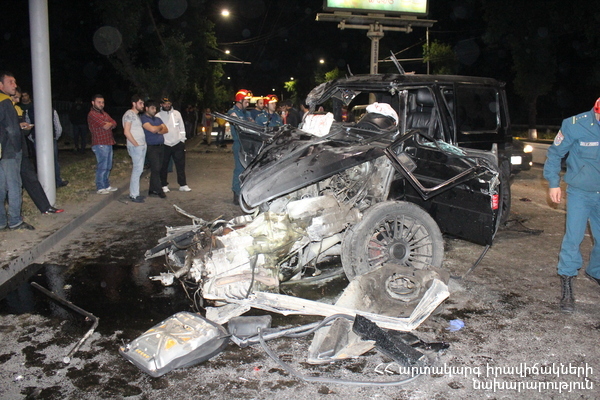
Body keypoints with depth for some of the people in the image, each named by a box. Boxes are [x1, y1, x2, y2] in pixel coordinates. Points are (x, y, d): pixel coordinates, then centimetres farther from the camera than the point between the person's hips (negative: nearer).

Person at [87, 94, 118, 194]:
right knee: (102, 167, -5)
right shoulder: (92, 114, -10)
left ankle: (106, 185, 23)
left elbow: (114, 124, 9)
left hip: (108, 143, 9)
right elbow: (106, 126, -17)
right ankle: (100, 188, 3)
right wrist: (110, 124, 4)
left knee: (108, 167, 13)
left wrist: (108, 124, -10)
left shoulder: (104, 113, 19)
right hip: (100, 144, -9)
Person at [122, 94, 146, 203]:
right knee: (137, 170, -8)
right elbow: (126, 132, -17)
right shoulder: (129, 114, -10)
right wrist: (136, 144, -15)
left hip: (141, 146, 9)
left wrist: (143, 144, 11)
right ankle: (134, 195, -1)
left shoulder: (137, 115, 19)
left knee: (138, 170, 11)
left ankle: (134, 193, 17)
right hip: (135, 146, -9)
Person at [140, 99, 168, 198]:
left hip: (161, 146, 7)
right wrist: (160, 127, 0)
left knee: (157, 169, 8)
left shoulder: (157, 119, 18)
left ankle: (152, 190, 15)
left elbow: (166, 129, 10)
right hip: (151, 147, -7)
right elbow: (152, 129, -20)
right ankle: (158, 190, -1)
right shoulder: (143, 118, -6)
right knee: (155, 169, -8)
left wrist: (158, 131, -9)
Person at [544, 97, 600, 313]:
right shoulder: (576, 125, -14)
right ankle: (567, 283, 4)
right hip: (580, 192, -3)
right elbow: (555, 153, -2)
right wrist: (553, 182, -4)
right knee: (573, 237, -7)